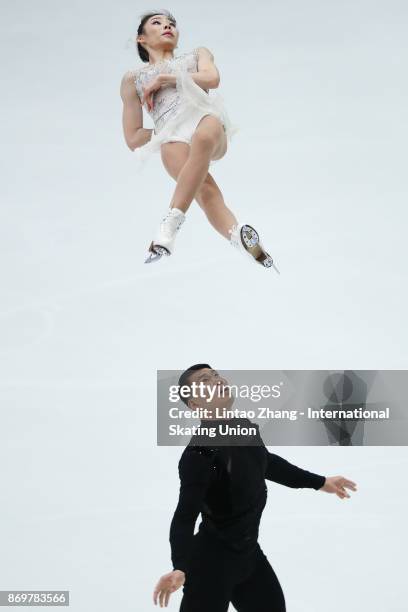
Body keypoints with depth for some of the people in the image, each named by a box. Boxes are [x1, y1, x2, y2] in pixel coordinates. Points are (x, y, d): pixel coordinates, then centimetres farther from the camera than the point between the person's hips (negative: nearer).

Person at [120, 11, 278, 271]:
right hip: (172, 136, 0)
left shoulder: (197, 54, 37)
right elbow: (133, 139, 25)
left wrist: (164, 79, 10)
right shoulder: (133, 78, 33)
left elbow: (212, 78, 10)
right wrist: (166, 133, 13)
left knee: (205, 136, -40)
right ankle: (240, 236, -51)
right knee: (206, 191, -34)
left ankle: (170, 225, -44)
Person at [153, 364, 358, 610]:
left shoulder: (245, 426, 1)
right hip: (211, 561, -9)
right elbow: (186, 515, -30)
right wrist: (181, 567, -46)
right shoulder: (199, 452, -25)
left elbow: (267, 463, 21)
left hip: (248, 552, 9)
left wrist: (319, 482, 29)